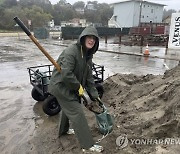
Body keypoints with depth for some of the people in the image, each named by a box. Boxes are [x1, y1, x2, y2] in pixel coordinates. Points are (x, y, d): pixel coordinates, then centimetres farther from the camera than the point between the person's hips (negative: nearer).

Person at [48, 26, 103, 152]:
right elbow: (66, 74, -32)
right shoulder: (71, 51, -24)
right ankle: (88, 145, 5)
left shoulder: (88, 55, 3)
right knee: (77, 112, -7)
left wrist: (95, 95, 4)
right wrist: (79, 87, -19)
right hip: (61, 86, -10)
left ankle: (64, 130, 54)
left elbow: (89, 77, 6)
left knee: (69, 108, 27)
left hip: (70, 87, 10)